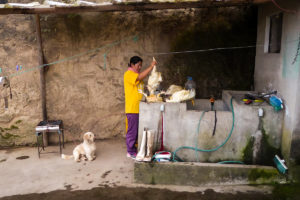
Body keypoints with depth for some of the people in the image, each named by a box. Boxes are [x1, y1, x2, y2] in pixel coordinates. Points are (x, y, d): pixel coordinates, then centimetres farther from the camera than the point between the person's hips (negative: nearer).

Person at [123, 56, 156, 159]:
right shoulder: (128, 74, -8)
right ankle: (130, 152, 8)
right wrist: (151, 67, -21)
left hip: (139, 108, 9)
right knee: (132, 130, -2)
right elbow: (140, 77, -26)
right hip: (132, 108, -9)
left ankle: (134, 149, 24)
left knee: (137, 130, 13)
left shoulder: (137, 74, 20)